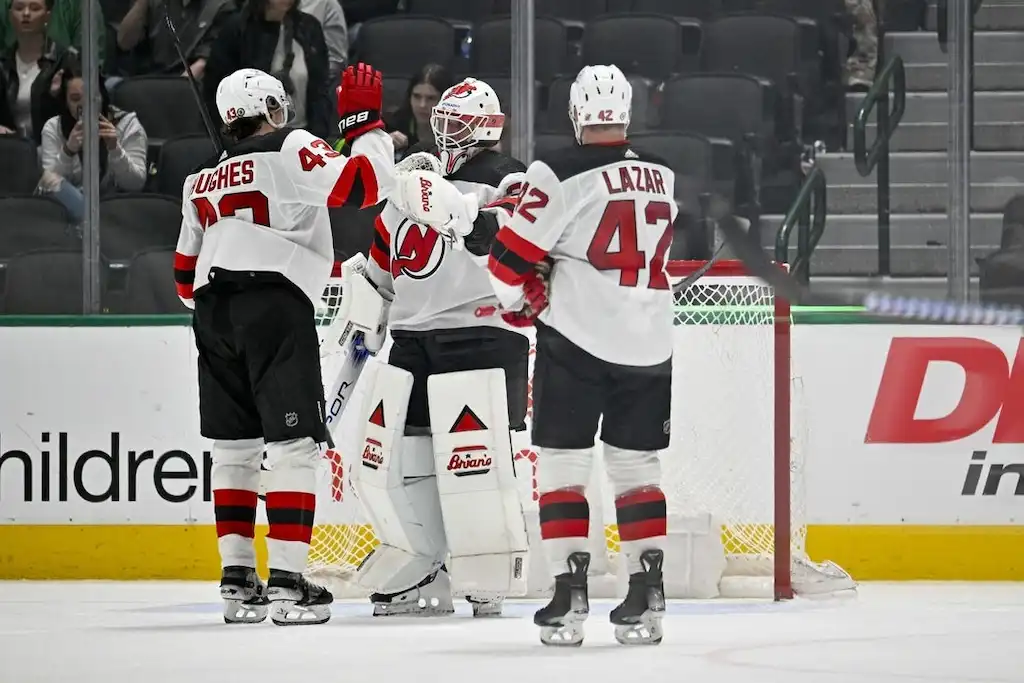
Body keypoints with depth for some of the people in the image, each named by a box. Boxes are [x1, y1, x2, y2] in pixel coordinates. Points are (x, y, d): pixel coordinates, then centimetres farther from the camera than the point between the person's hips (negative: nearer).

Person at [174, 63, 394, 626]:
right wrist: (364, 123, 3)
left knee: (233, 446, 13)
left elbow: (187, 273, 22)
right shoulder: (291, 150, 1)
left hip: (214, 311, 7)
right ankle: (286, 584, -13)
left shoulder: (202, 181, 21)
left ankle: (237, 580, 11)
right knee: (293, 444, -6)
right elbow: (363, 183, -11)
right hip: (276, 305, -7)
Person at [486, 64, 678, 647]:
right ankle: (647, 598, 7)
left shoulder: (562, 174, -10)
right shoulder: (663, 177, 8)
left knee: (563, 465, 2)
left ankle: (570, 597, -5)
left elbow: (513, 257, -8)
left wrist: (520, 297, 14)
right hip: (650, 348, 5)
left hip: (577, 343, -5)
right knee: (638, 468, 12)